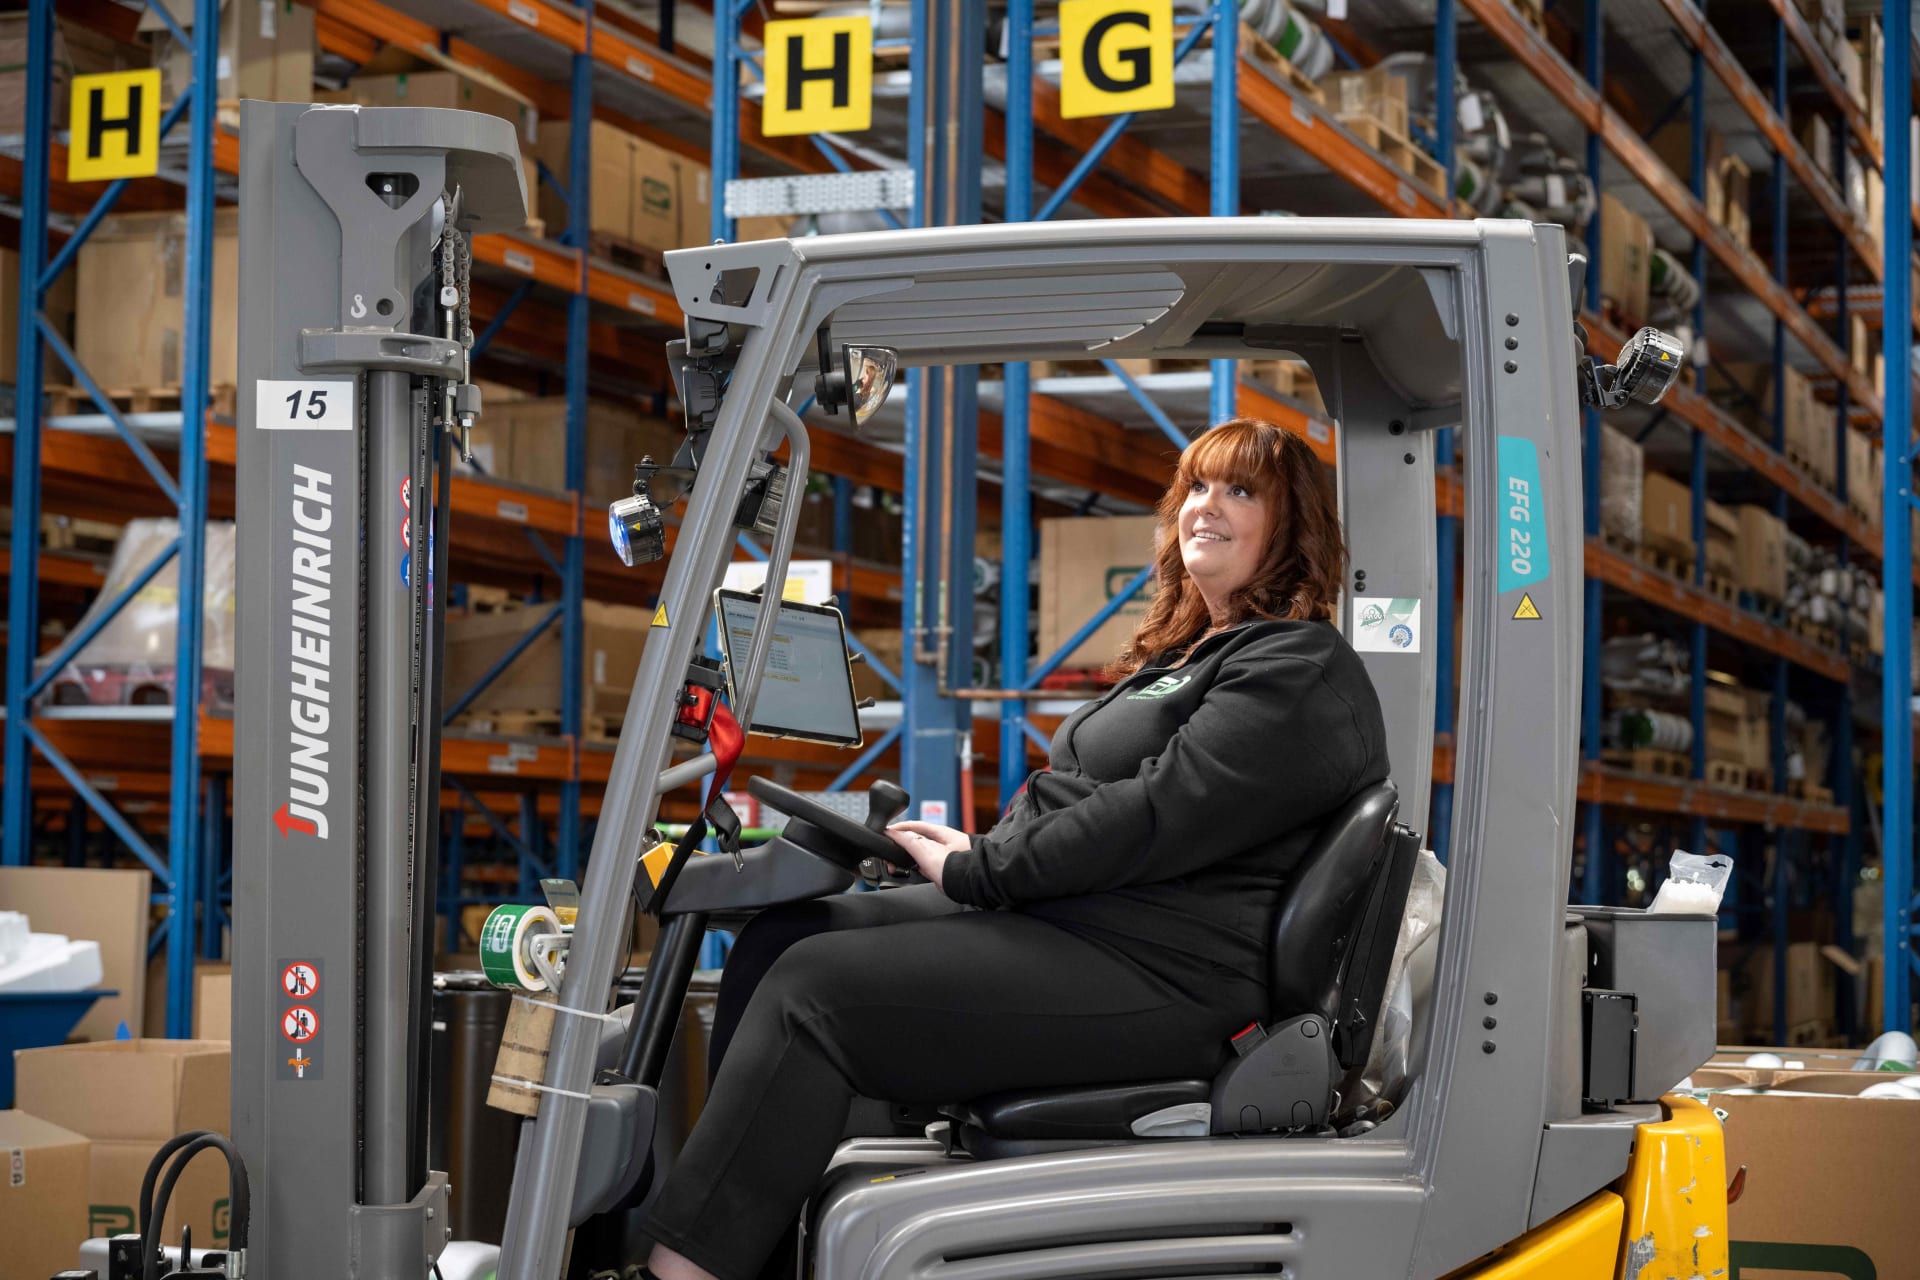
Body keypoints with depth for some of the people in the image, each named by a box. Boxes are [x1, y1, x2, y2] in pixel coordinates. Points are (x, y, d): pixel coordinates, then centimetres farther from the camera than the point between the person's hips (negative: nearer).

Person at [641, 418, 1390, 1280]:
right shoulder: (1189, 654, 23)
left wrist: (975, 868, -14)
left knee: (813, 988, -21)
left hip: (1151, 974, -10)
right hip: (1054, 916, 10)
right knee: (776, 937, -2)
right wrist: (974, 848, 6)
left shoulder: (1302, 671, -10)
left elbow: (1155, 817, -19)